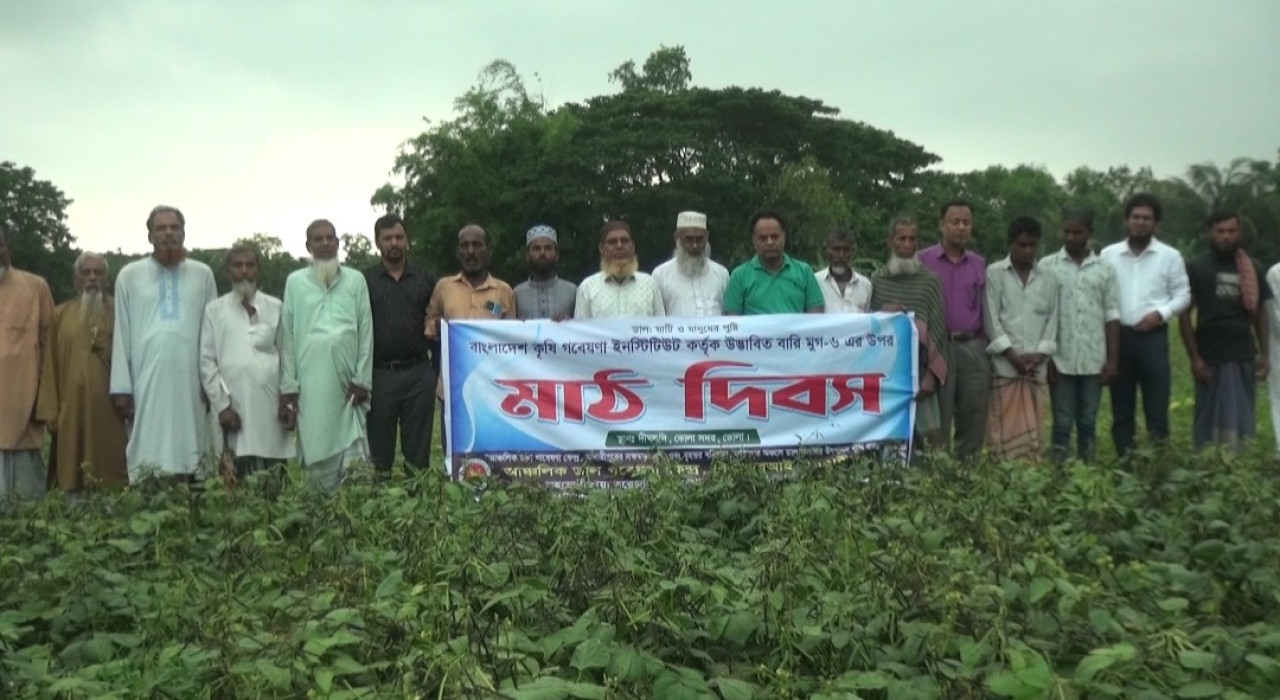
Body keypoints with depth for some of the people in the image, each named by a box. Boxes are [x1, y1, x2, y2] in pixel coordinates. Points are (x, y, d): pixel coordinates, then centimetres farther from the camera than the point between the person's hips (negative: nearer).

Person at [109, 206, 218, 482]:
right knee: (147, 458, -3)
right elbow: (122, 335, 6)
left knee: (187, 455, 0)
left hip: (190, 380, 0)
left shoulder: (202, 274, 9)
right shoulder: (129, 276, 9)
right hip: (146, 379, 0)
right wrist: (121, 386, 0)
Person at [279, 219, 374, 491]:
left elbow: (366, 332, 5)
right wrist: (288, 387, 0)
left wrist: (362, 379, -2)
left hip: (348, 382, 0)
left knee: (353, 455, -2)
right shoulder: (295, 282, 8)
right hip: (310, 383, 0)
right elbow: (287, 336, 6)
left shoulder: (356, 280, 8)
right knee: (316, 452, 3)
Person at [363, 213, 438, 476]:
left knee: (418, 450, 6)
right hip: (379, 374, -1)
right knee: (379, 448, 6)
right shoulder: (365, 281, 6)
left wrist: (439, 370, 3)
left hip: (419, 373, 1)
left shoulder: (426, 279, 9)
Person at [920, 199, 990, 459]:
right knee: (937, 417, 0)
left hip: (974, 348, 4)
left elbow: (985, 309, 12)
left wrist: (988, 347, 6)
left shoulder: (980, 264, 12)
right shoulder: (923, 260, 1)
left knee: (973, 416, 8)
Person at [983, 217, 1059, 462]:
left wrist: (1039, 355, -5)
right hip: (1005, 366, -3)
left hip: (1038, 367, 3)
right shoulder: (994, 274, 1)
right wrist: (1013, 356, -10)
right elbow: (991, 319, -4)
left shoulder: (1048, 278, 12)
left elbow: (1052, 319, 9)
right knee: (1005, 429, -3)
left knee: (1034, 430, 5)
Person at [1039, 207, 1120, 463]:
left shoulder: (1105, 269, 7)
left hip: (1094, 361, 2)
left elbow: (1112, 317, 6)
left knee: (1088, 424, 8)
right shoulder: (1047, 266, 1)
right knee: (1062, 424, 1)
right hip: (1060, 360, -2)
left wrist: (1112, 360, 0)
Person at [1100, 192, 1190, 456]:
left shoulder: (1170, 256, 4)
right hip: (1117, 335, 1)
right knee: (1121, 406, 8)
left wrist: (1160, 313, -12)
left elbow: (1183, 295, 4)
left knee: (1157, 404, -2)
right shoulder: (1108, 255, 6)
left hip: (1153, 336, -1)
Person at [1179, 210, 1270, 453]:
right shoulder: (1196, 269, -1)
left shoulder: (1252, 269, 8)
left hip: (1244, 358, 3)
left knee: (1240, 421, 5)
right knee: (1210, 421, 1)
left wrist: (1265, 354, 5)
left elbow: (1260, 313, 13)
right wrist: (1194, 358, -8)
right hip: (1211, 359, -2)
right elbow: (1184, 314, -2)